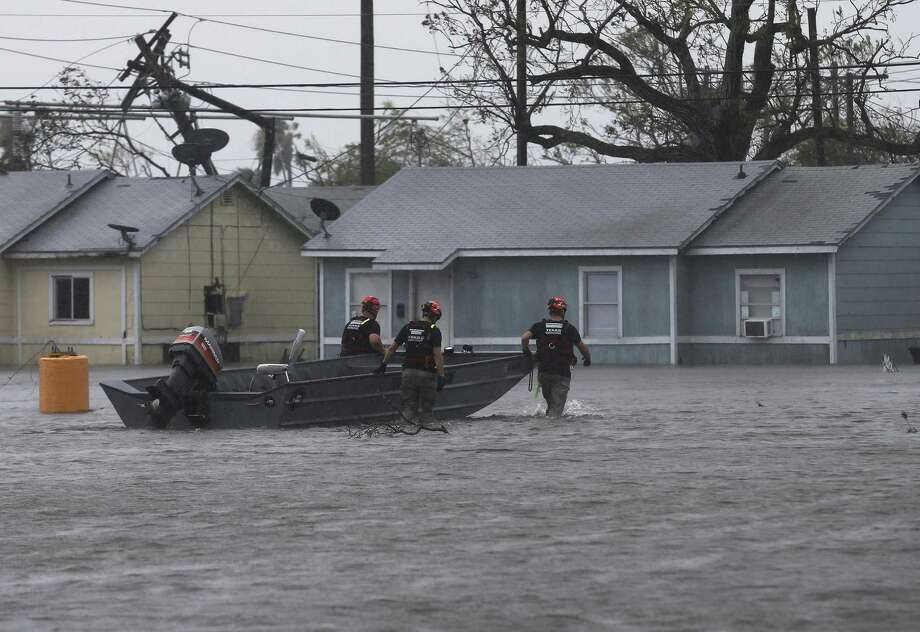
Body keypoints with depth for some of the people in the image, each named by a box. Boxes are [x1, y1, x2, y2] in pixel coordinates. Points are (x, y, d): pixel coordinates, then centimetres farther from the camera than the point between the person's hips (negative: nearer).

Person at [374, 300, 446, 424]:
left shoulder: (408, 328, 8)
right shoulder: (434, 331, -5)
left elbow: (392, 348, 11)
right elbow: (437, 355, -13)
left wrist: (383, 365, 22)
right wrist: (441, 376, -12)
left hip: (409, 371, 3)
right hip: (427, 373, -3)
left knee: (408, 408, 3)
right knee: (426, 410, 5)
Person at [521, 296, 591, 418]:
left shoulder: (540, 326, 2)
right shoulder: (569, 328, -3)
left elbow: (524, 338, -12)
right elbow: (582, 347, 5)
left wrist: (527, 353, 6)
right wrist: (587, 358, 25)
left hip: (543, 372, 3)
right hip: (562, 374, -3)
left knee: (550, 402, 26)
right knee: (557, 408, -6)